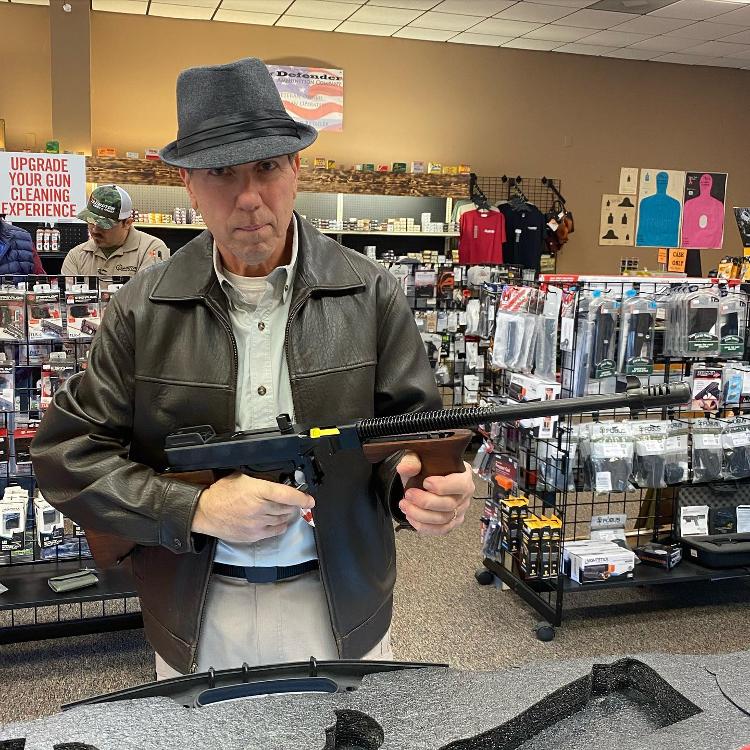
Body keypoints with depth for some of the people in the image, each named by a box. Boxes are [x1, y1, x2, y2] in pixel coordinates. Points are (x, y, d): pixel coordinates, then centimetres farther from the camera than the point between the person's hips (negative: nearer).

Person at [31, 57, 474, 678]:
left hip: (341, 609, 0)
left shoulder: (372, 295, -8)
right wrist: (196, 509, -17)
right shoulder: (142, 311, -7)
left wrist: (426, 487, -28)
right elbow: (65, 451, -5)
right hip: (197, 620, 1)